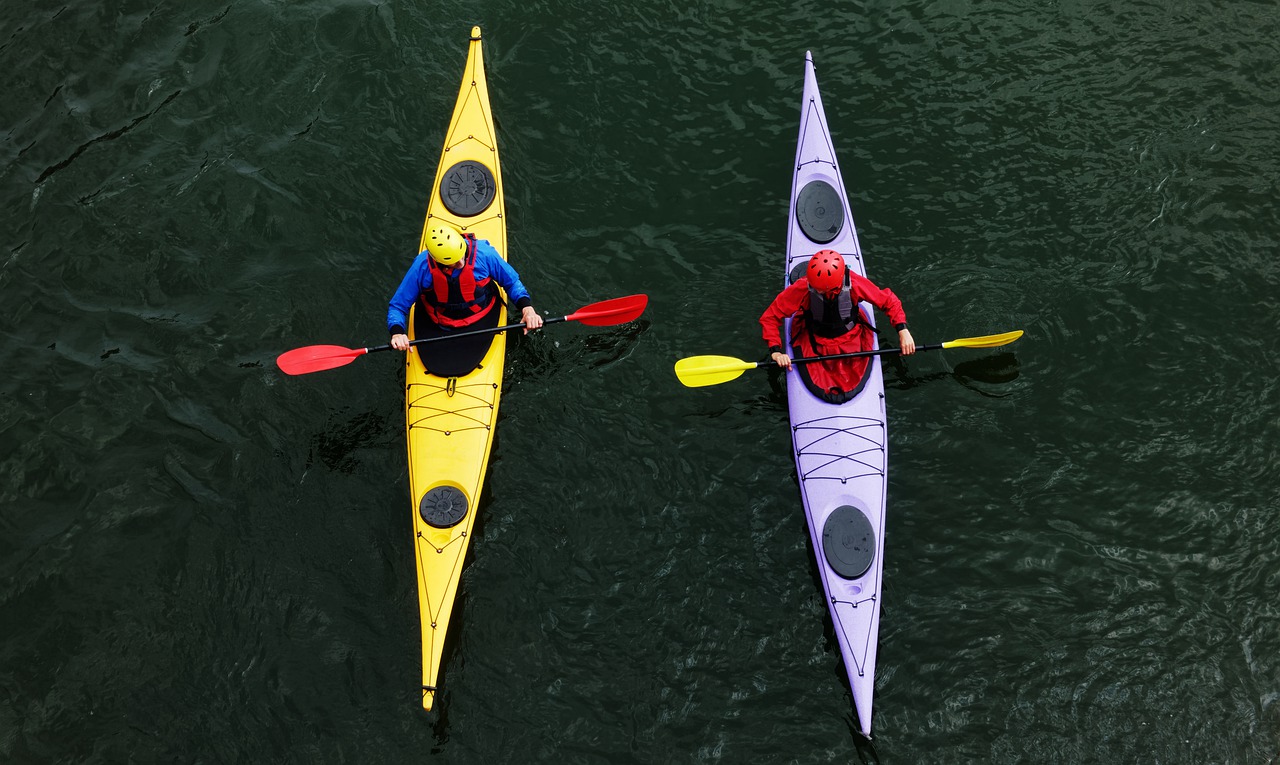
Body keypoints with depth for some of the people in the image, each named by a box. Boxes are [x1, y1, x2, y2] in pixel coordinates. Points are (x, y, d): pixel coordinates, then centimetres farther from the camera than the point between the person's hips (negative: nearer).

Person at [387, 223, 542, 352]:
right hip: (438, 329, 1)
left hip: (481, 323, -1)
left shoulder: (484, 253, -19)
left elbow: (512, 281, -1)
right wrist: (397, 333, -29)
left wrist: (527, 307, -17)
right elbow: (397, 306, -8)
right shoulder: (422, 266, -18)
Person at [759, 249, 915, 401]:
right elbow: (769, 318, -20)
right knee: (819, 389, -12)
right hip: (814, 342, -1)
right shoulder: (802, 288, -28)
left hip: (852, 339, 1)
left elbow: (889, 301, -10)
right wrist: (776, 351, -30)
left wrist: (903, 331, -20)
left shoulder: (855, 284, -25)